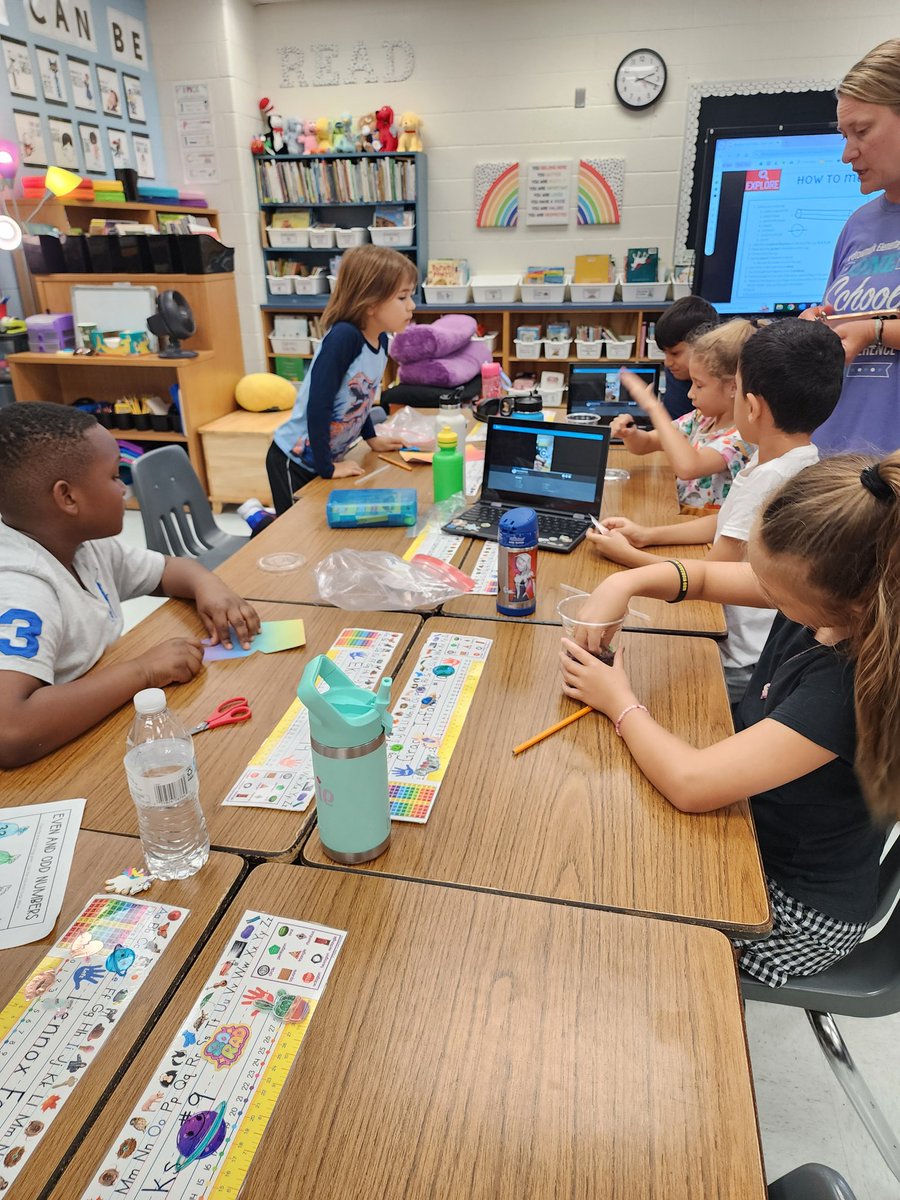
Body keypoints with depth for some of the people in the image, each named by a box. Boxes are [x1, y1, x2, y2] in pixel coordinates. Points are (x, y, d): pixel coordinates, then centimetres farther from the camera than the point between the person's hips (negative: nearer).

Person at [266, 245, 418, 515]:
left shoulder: (381, 340, -2)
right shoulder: (343, 337, -27)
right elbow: (318, 406, -28)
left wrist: (371, 438, 16)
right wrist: (327, 468, -24)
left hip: (327, 459, 8)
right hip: (294, 461, -7)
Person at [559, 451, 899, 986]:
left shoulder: (857, 682, -37)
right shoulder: (827, 592, -14)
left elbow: (690, 782, -39)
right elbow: (702, 576, 2)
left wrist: (620, 700, -21)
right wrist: (625, 582, -18)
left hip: (799, 908, -7)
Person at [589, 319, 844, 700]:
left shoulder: (768, 479, -26)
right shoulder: (798, 461, 3)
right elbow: (729, 524, 16)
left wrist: (628, 555, -6)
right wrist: (648, 534, 8)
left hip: (743, 665, -8)